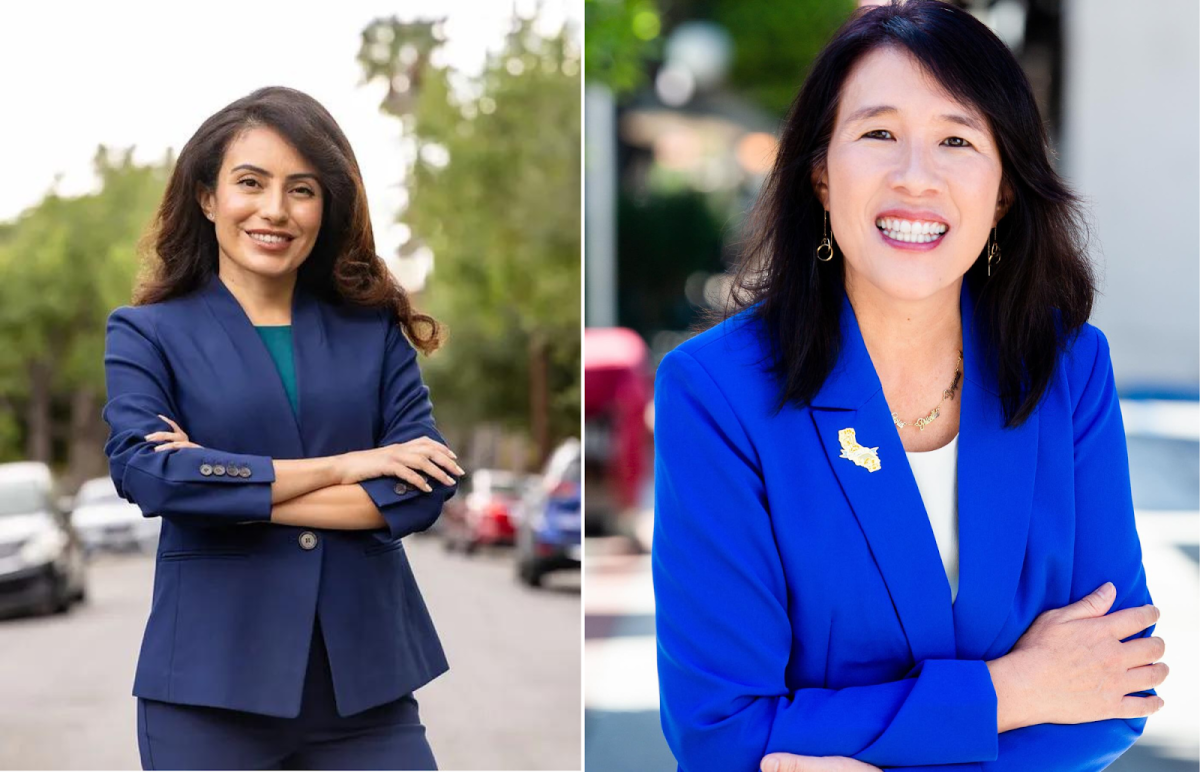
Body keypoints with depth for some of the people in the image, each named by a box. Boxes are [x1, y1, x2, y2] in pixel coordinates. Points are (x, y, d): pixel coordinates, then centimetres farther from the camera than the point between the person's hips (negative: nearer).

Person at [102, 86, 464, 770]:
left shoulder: (373, 328, 9)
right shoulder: (147, 333, 4)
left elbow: (425, 488, -3)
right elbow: (143, 473, -14)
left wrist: (236, 496, -10)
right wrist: (339, 467, -11)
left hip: (365, 680, 2)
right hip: (213, 683, -2)